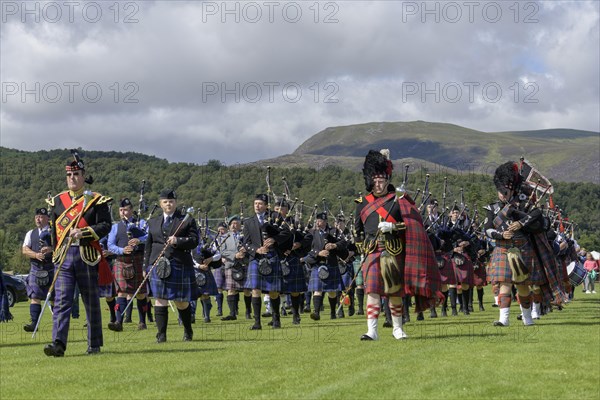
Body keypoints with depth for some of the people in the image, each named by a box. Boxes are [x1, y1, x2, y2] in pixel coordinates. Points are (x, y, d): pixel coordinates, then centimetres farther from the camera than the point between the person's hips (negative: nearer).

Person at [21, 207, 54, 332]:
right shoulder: (31, 233, 14)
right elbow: (25, 250, 4)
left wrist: (51, 249, -22)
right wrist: (36, 255, -15)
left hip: (52, 267, -2)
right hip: (36, 268, 2)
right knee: (35, 296, -8)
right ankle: (34, 323, -13)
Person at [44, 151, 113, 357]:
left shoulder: (97, 200, 0)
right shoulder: (57, 201, 11)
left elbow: (105, 226, -7)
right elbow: (53, 228, 19)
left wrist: (84, 233, -19)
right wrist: (57, 251, 14)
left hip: (87, 256, -2)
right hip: (63, 257, 2)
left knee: (91, 301, 7)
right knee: (61, 300, -9)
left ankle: (94, 345, 16)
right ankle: (58, 343, -16)